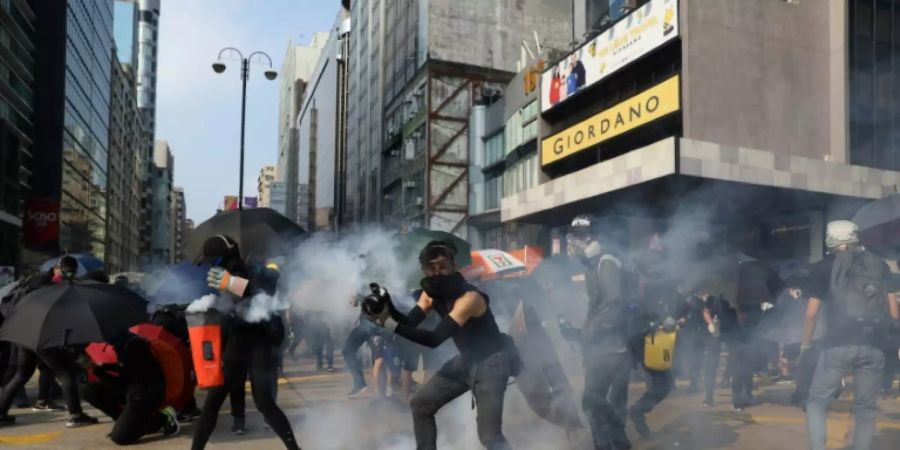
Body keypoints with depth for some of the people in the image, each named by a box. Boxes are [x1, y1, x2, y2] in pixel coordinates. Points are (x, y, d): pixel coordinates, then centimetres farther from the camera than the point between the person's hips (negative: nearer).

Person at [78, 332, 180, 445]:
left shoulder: (132, 345, -26)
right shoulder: (122, 341, 0)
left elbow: (121, 383, -21)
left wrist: (95, 369, -23)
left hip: (148, 392, -9)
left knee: (119, 437, -15)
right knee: (88, 390, 1)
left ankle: (162, 419, 0)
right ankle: (126, 420, 10)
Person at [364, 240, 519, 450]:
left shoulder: (469, 297, -30)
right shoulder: (432, 293, -3)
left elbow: (435, 339, -35)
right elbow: (410, 322, -11)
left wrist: (389, 324, -40)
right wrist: (388, 309, -31)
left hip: (491, 362, -8)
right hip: (467, 360, 8)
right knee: (421, 404, 8)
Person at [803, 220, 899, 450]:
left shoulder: (823, 268, 7)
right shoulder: (879, 265, 15)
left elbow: (812, 313, 3)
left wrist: (805, 345, 14)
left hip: (838, 345, -2)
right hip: (873, 346, 3)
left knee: (817, 401, 10)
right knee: (865, 408, 13)